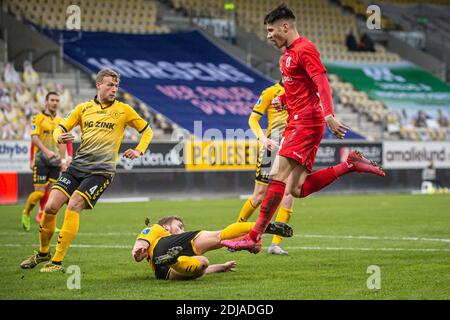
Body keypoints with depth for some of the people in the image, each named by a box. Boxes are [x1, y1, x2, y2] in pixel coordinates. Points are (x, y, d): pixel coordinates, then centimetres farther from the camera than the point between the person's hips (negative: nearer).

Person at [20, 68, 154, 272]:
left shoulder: (123, 110, 5)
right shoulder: (83, 108, 12)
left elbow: (147, 131, 16)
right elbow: (60, 128, 12)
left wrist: (139, 151, -1)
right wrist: (59, 137, -11)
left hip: (101, 170, -3)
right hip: (77, 165, 4)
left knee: (73, 207, -21)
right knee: (50, 207, -7)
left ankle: (58, 262, -15)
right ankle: (43, 253, 15)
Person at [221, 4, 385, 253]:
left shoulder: (304, 50, -10)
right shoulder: (288, 54, 21)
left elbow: (322, 83, -20)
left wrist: (328, 115, -34)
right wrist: (281, 99, 12)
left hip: (305, 122, -10)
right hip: (296, 123, 10)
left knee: (277, 175, -15)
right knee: (298, 190, 2)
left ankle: (255, 237, -17)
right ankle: (351, 164, 9)